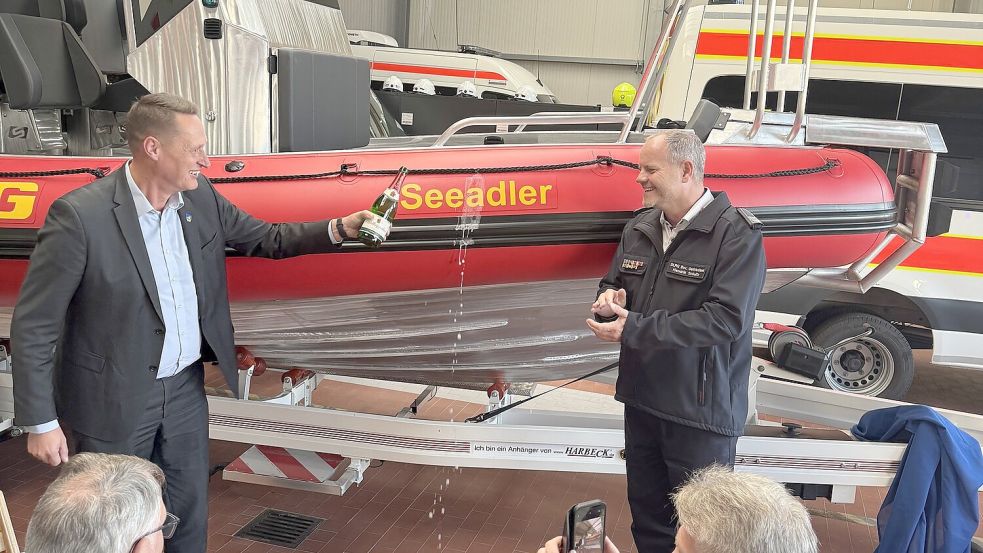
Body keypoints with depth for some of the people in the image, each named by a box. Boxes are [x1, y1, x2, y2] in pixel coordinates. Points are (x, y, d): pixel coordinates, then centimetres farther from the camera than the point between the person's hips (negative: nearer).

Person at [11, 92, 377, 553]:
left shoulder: (200, 198, -4)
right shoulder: (79, 215, -22)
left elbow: (266, 239, 10)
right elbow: (34, 327, -16)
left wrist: (342, 229, -3)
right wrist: (40, 423, -12)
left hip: (186, 389, 5)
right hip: (112, 402, -5)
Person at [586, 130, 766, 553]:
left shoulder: (737, 234, -15)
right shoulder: (639, 228, 6)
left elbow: (726, 320, -24)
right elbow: (613, 284, 17)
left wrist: (635, 328, -25)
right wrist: (609, 300, -9)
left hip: (702, 410, -6)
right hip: (641, 399, 7)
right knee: (646, 516, 21)